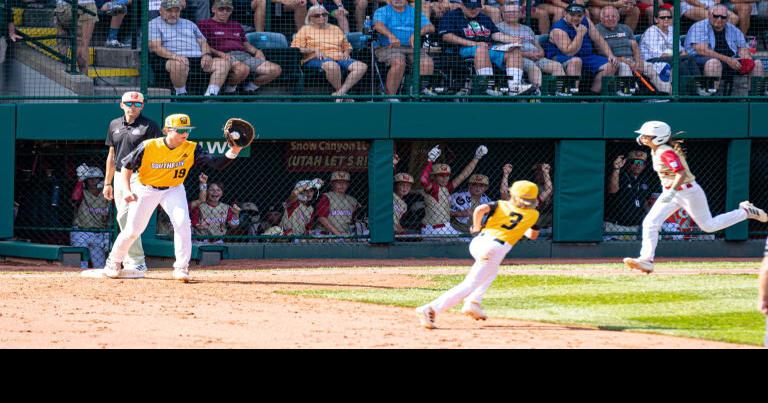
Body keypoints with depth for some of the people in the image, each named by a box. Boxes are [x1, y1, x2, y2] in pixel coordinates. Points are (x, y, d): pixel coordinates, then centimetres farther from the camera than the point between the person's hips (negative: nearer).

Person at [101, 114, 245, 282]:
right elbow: (127, 166, -13)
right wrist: (127, 190, -24)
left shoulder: (192, 149, -17)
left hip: (173, 190, 1)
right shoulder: (149, 147, -23)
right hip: (145, 190, -1)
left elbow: (216, 163, -26)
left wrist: (232, 153, -45)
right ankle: (114, 262, 27)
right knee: (133, 230, 1)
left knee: (182, 223, -21)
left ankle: (181, 268, -11)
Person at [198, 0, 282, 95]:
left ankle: (249, 88, 3)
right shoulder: (205, 25, 13)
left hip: (245, 55, 6)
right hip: (226, 57, -6)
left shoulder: (236, 26, 33)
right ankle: (229, 89, -14)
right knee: (243, 69, -43)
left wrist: (256, 51, 10)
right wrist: (219, 53, -16)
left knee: (276, 70, -15)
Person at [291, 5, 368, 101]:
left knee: (362, 66, -25)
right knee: (332, 66, -44)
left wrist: (346, 52, 7)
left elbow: (347, 46, 33)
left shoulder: (335, 29, 29)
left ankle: (340, 93, -35)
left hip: (339, 57, 5)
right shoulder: (306, 29, 15)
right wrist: (314, 50, -12)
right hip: (316, 59, -5)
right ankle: (342, 94, -25)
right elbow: (294, 49, 3)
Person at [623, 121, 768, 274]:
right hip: (671, 192, 9)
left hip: (688, 191, -9)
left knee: (709, 226, 6)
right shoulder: (656, 151, 3)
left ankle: (745, 212, 22)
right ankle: (646, 261, -8)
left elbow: (682, 173, -34)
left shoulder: (665, 153, -26)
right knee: (650, 223, -6)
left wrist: (672, 192, -42)